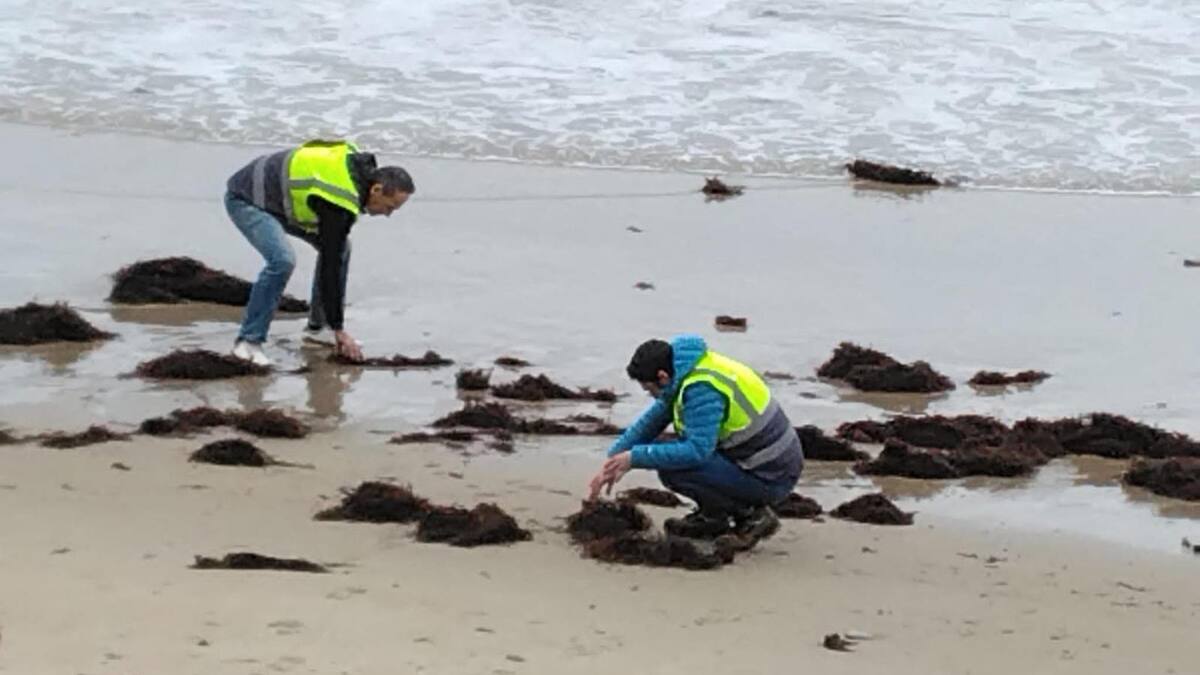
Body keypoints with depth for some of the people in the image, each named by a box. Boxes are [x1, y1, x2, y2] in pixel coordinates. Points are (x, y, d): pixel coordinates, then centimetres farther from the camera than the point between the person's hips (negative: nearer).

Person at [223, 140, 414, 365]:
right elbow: (330, 266, -26)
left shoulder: (356, 161, -4)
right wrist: (339, 330, -21)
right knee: (282, 260, -31)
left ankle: (317, 327, 14)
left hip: (273, 193, 10)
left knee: (340, 246, 6)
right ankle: (249, 341, -20)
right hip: (245, 199, -10)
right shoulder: (340, 204, -29)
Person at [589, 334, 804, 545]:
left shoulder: (701, 388, -23)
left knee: (670, 468, -19)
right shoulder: (686, 373, 6)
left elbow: (697, 450, -28)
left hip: (770, 480, -10)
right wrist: (613, 463, 14)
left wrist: (635, 458, -21)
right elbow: (651, 421, 16)